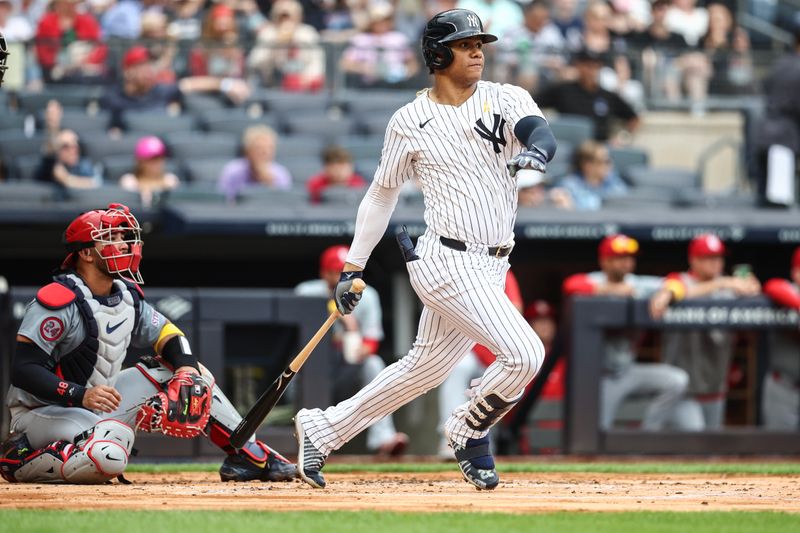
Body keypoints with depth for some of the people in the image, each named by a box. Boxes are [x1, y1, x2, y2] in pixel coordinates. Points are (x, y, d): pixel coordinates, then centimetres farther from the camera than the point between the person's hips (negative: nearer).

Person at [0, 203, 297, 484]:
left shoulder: (127, 295, 5)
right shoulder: (59, 301, -21)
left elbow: (168, 336, 14)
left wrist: (187, 371, -9)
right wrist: (81, 396, -37)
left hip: (98, 401, 9)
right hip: (42, 410, -9)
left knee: (191, 374, 7)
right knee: (111, 456, -39)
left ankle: (251, 455, 11)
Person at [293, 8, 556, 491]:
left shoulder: (507, 100, 4)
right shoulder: (410, 122, -1)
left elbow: (543, 135, -16)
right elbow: (382, 194, 9)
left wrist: (535, 149, -41)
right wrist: (353, 267, 9)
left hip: (490, 267, 5)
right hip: (446, 264, -5)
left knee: (425, 368, 15)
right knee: (524, 353, -16)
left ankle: (323, 429, 29)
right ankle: (470, 432, 9)